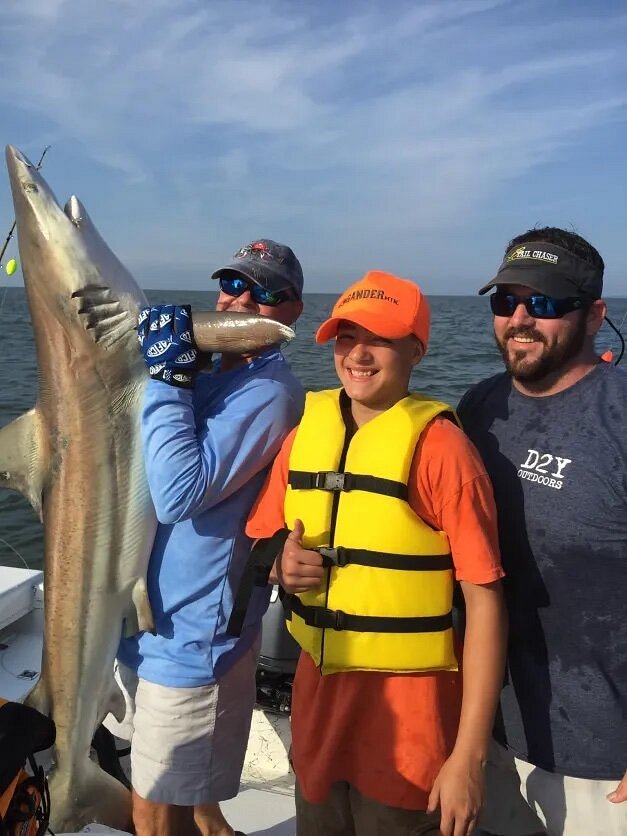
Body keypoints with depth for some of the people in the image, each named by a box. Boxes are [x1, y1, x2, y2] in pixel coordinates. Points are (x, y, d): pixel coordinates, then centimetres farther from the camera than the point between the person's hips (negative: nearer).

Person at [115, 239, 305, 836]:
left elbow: (180, 494, -28)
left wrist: (166, 377, -24)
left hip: (189, 635, -8)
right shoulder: (201, 370, 8)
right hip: (147, 620, 8)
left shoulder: (269, 393, -19)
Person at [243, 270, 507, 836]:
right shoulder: (307, 429, 1)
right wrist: (281, 565, -12)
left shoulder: (439, 446, -15)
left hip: (408, 715, -5)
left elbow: (484, 598, -16)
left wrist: (468, 756, -17)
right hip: (316, 698, 5)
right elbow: (259, 546, 12)